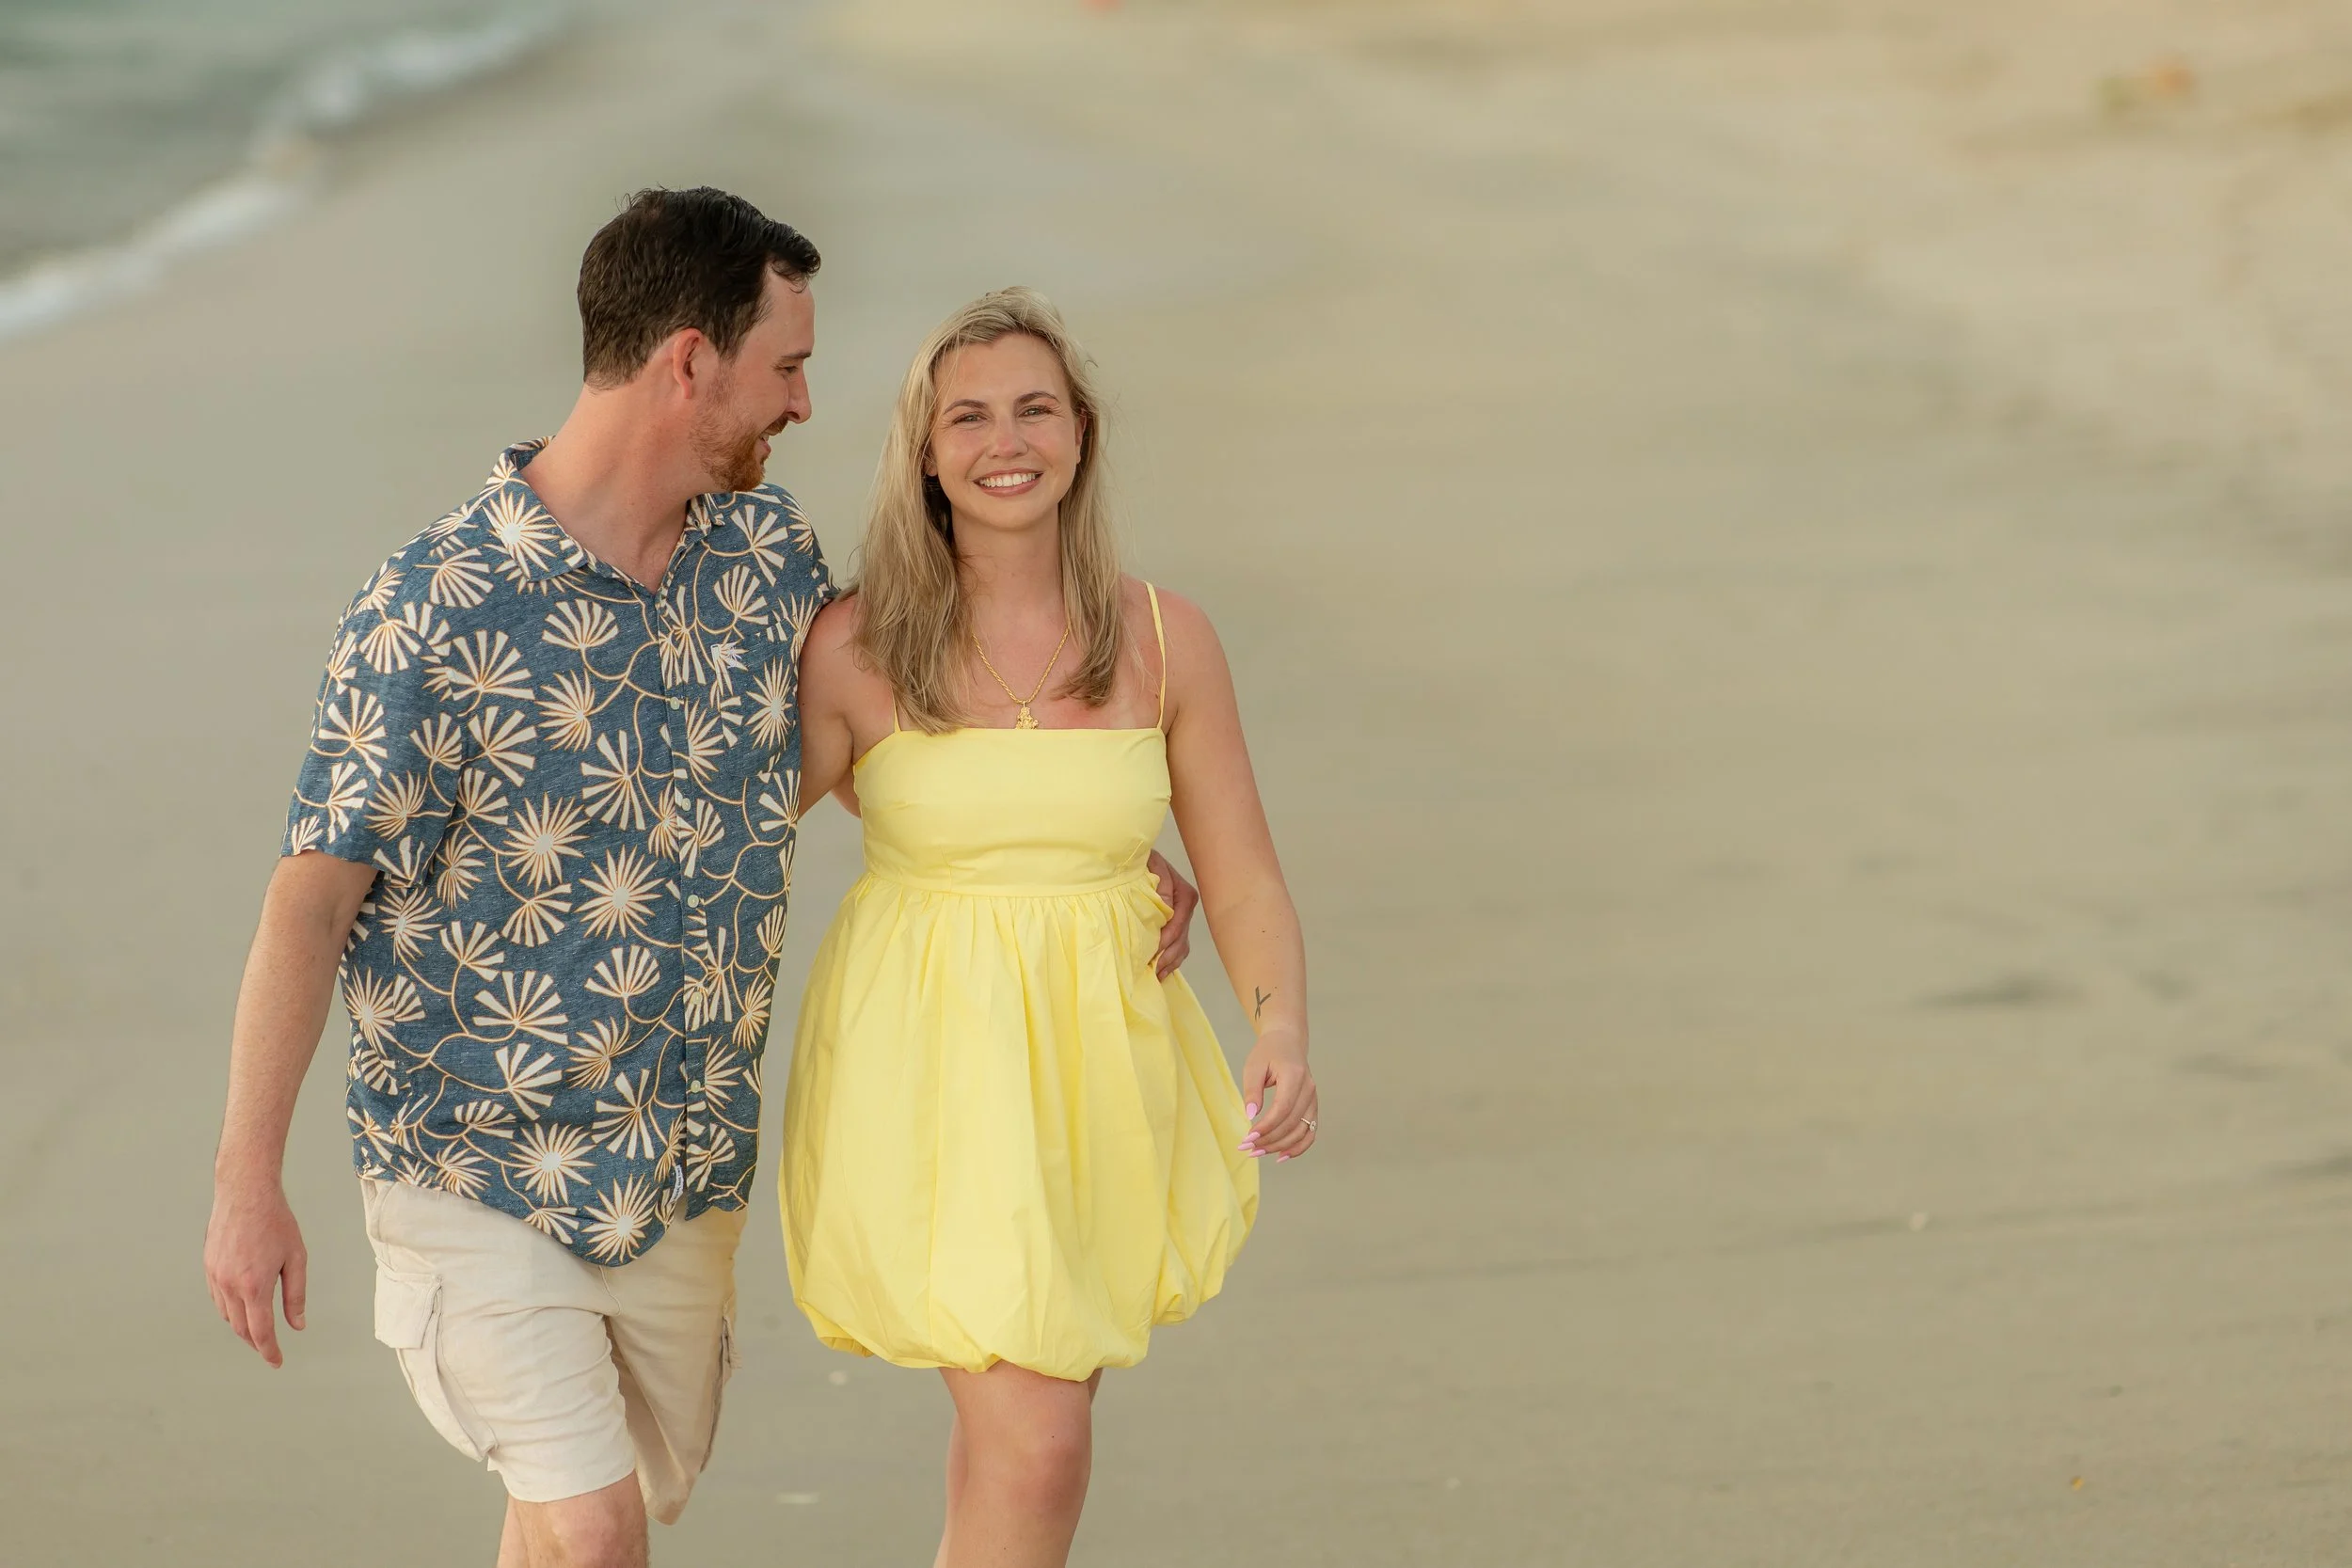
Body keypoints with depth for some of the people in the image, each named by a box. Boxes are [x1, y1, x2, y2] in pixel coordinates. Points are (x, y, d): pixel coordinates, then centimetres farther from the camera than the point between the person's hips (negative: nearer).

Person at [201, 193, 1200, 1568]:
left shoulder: (767, 553, -1)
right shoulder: (437, 616, -20)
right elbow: (315, 894, -17)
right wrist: (248, 1182, -22)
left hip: (684, 1173, 6)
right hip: (477, 1170, -6)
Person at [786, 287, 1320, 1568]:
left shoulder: (1164, 642, -2)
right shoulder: (856, 649, -8)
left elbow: (1245, 885, 0)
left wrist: (1283, 1037, -17)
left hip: (1098, 1073, 4)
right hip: (929, 1078, -3)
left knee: (1020, 1418, 19)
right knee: (1036, 1454, -15)